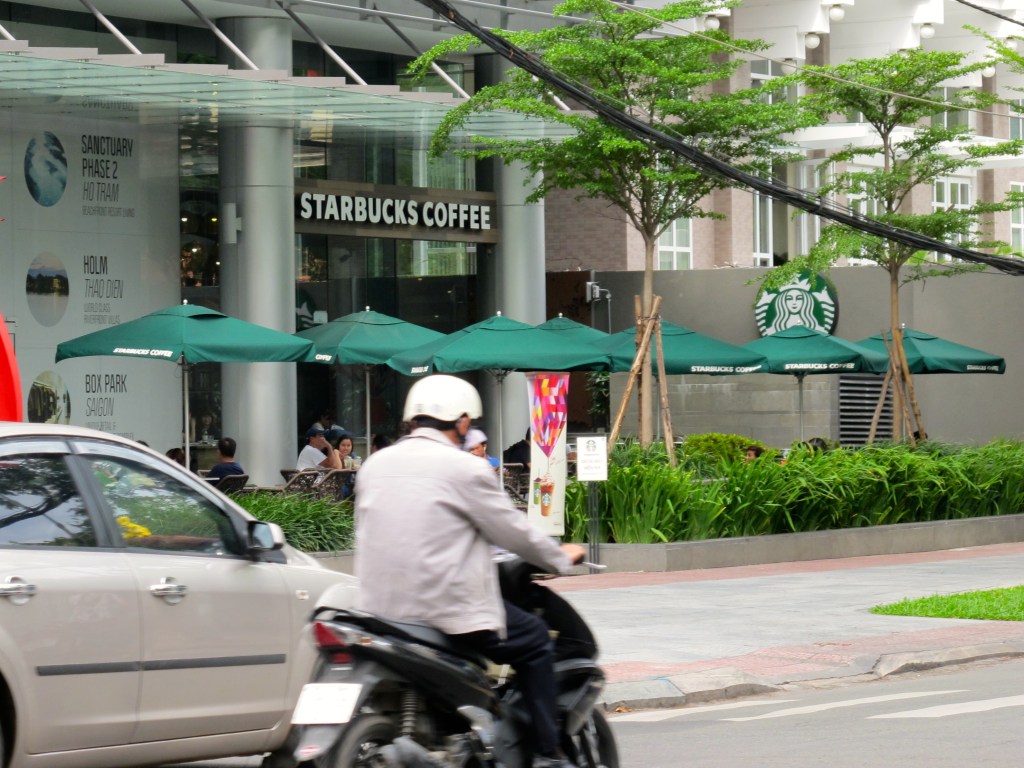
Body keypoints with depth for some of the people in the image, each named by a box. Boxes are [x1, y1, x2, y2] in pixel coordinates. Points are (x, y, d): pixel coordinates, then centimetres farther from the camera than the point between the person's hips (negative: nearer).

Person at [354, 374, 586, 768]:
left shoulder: (374, 466, 11)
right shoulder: (464, 469, -8)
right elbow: (513, 531, -2)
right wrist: (561, 558, 16)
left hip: (380, 606, 7)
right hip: (450, 610, -7)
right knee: (535, 641, 12)